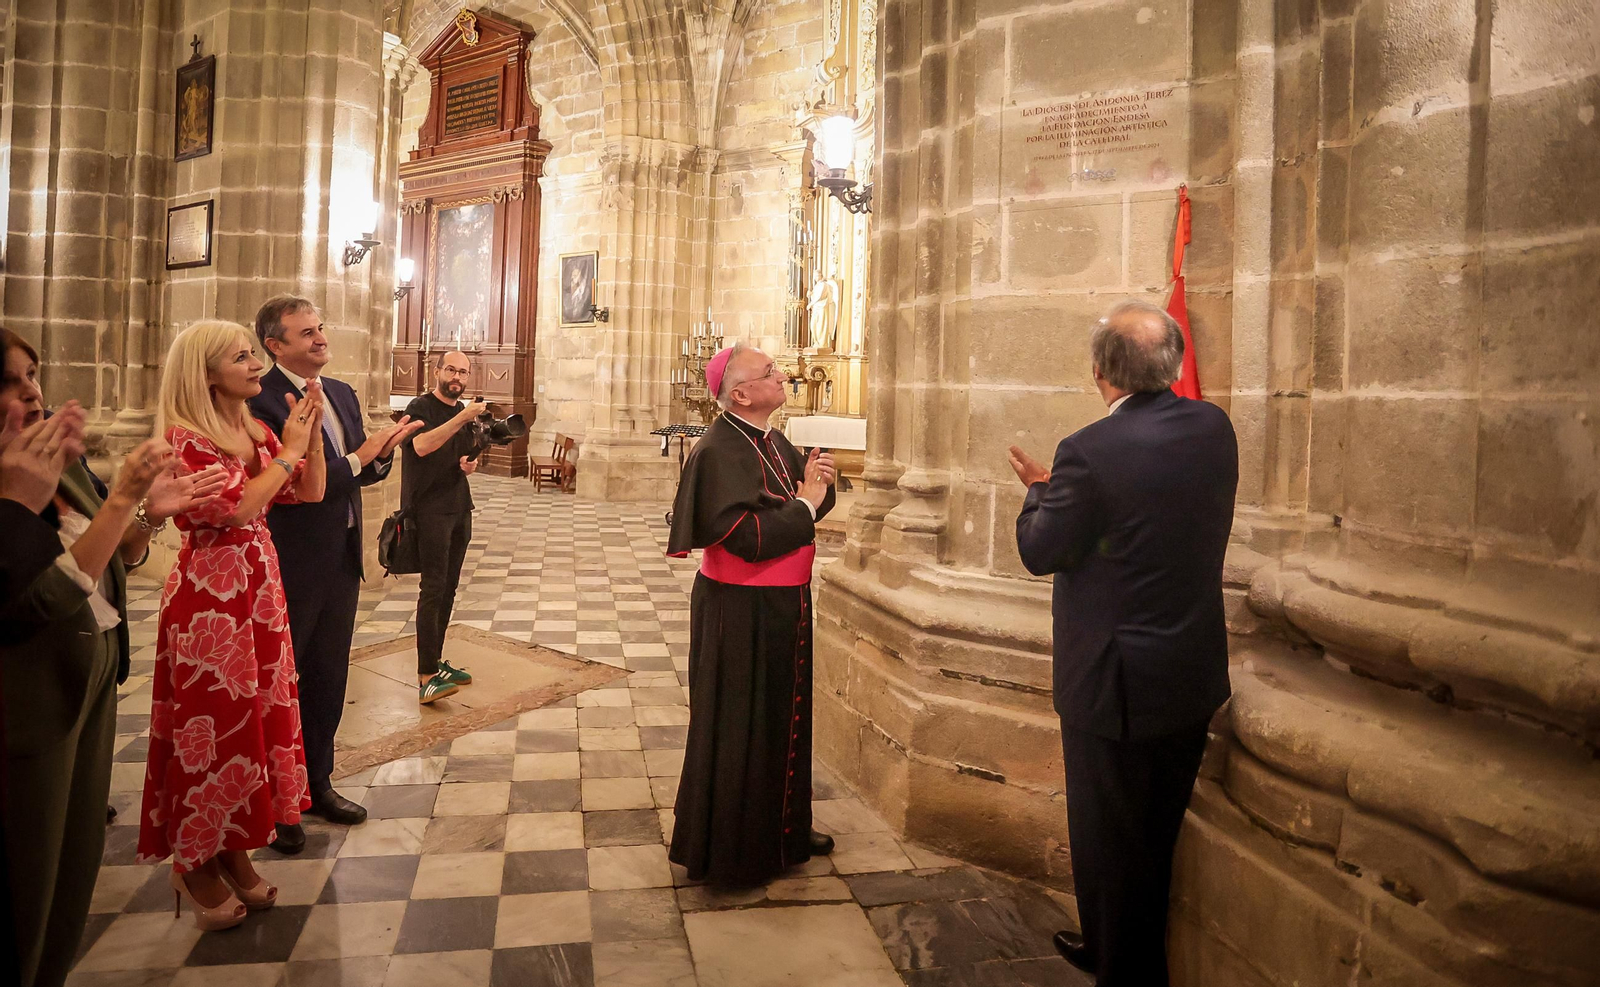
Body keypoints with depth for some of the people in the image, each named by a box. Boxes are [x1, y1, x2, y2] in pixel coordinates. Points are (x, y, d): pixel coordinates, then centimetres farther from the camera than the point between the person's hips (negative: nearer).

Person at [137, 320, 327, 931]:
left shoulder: (257, 431, 9)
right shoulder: (183, 438, -13)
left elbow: (310, 492, 8)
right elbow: (237, 508, -22)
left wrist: (311, 432, -3)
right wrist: (288, 450, -14)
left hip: (261, 584, 7)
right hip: (208, 591, -7)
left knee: (259, 713, 11)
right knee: (214, 722, 3)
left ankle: (233, 850, 27)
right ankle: (195, 864, 22)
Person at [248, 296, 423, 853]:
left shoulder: (342, 393, 9)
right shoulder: (261, 401, -16)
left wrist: (381, 454, -10)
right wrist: (356, 460, -22)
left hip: (341, 558, 7)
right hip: (290, 565, -7)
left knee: (328, 679, 18)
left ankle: (316, 781, 35)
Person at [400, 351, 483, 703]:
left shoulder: (465, 411, 16)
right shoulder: (421, 406, -7)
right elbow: (422, 445, -26)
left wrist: (471, 464, 4)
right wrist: (462, 417, -31)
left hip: (460, 508, 8)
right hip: (430, 509, -7)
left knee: (449, 588, 9)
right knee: (434, 588, -14)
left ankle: (436, 661, 19)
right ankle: (427, 677, -16)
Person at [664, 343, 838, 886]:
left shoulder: (774, 442, 7)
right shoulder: (719, 451, -20)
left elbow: (813, 503, 11)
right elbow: (747, 536, -28)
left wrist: (819, 481, -10)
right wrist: (803, 504, -17)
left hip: (784, 606, 9)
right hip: (741, 611, -9)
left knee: (784, 717, 20)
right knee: (739, 728, 5)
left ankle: (784, 827, 38)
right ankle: (729, 849, 23)